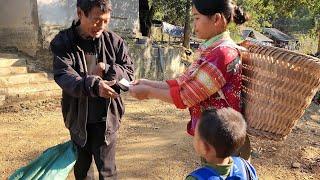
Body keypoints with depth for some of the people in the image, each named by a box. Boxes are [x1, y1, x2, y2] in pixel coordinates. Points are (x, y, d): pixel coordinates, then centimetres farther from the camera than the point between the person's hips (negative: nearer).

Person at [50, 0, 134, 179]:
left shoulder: (114, 41, -6)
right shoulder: (63, 42, -9)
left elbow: (129, 72, -3)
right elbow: (64, 76, -23)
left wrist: (107, 70, -22)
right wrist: (94, 85, -41)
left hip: (105, 118, -1)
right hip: (78, 119, 1)